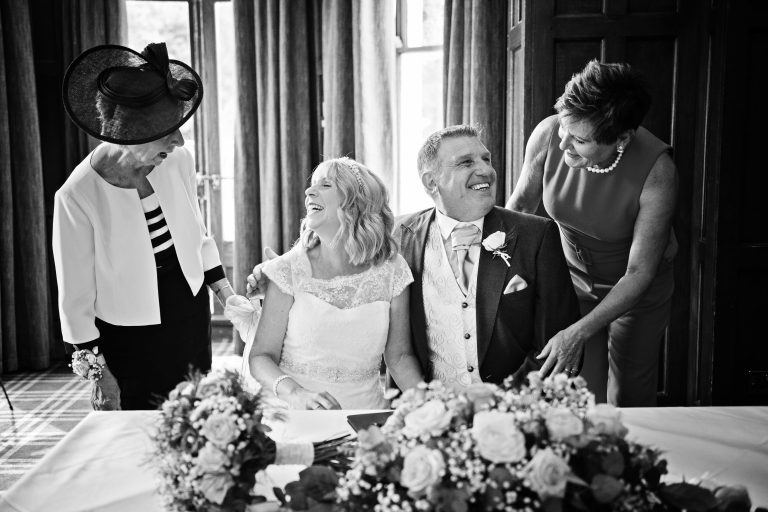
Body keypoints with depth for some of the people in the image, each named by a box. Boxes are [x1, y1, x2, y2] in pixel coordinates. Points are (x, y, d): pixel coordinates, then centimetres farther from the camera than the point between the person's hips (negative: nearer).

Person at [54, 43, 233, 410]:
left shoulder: (177, 160, -10)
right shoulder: (77, 196, -23)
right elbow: (75, 295, -13)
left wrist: (227, 294, 7)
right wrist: (98, 371, -9)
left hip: (192, 315, 4)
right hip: (129, 339, -4)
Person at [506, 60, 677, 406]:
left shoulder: (656, 170, -31)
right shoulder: (548, 135, -24)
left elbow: (639, 272, -26)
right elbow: (521, 202, -3)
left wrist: (578, 333, -31)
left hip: (638, 289, -2)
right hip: (573, 282, 2)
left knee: (631, 400, 10)